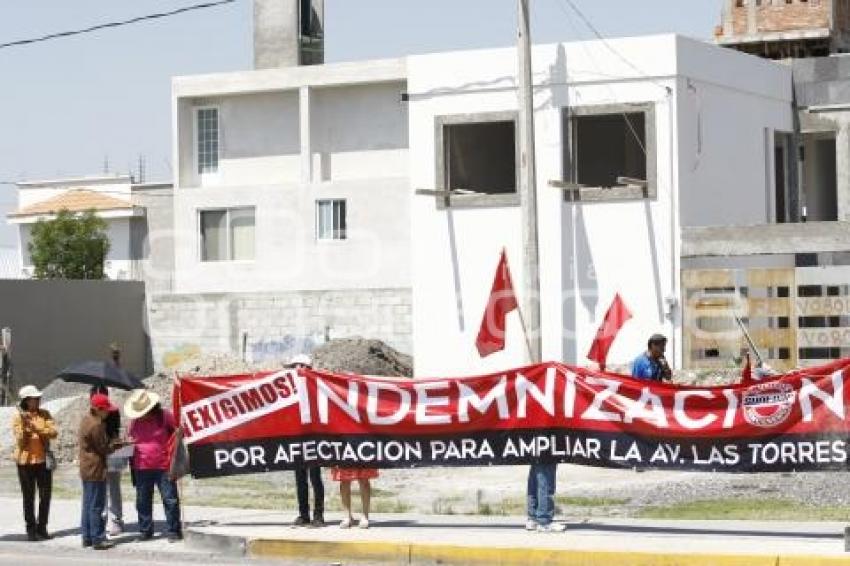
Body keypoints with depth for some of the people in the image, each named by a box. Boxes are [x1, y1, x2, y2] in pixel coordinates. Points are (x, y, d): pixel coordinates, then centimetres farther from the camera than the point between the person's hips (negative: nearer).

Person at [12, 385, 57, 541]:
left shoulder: (44, 414, 3)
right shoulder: (18, 416, -5)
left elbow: (53, 432, -9)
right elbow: (20, 441, -10)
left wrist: (37, 428, -21)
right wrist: (24, 426, -25)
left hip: (43, 460, 3)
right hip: (25, 461, -3)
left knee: (45, 496, 5)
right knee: (29, 497, 4)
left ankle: (42, 528, 17)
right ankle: (31, 530, 11)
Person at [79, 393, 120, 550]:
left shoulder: (86, 420, 11)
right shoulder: (97, 425, -20)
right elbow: (102, 448, -16)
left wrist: (112, 444, 7)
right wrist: (116, 445, -3)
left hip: (86, 469, 10)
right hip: (96, 470, -10)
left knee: (87, 504, 14)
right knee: (96, 506, -5)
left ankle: (87, 537, 19)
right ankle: (98, 539, -1)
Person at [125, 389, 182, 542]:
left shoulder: (164, 416, -6)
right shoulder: (135, 421, 6)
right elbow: (130, 437, 22)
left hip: (163, 466, -4)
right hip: (141, 468, 4)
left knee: (170, 499, -2)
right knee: (143, 501, 9)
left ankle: (173, 531, 5)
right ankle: (145, 531, 20)